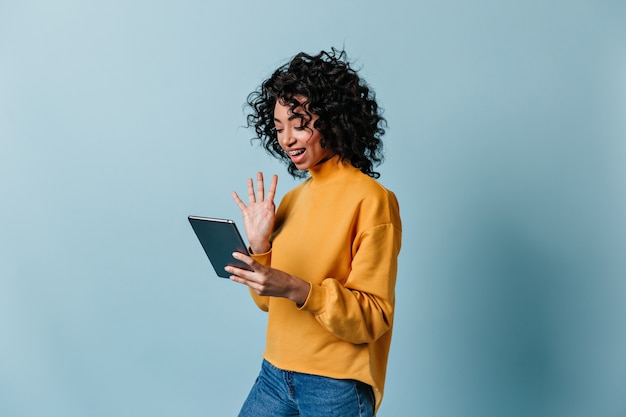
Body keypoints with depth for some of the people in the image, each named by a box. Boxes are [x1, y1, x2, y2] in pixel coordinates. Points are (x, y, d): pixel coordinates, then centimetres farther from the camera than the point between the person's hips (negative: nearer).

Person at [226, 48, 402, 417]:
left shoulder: (371, 199, -13)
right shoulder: (291, 199, 6)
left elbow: (374, 317, -15)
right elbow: (270, 301, 10)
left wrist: (297, 289, -27)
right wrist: (259, 245, -5)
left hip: (337, 387, -6)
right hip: (275, 374, 6)